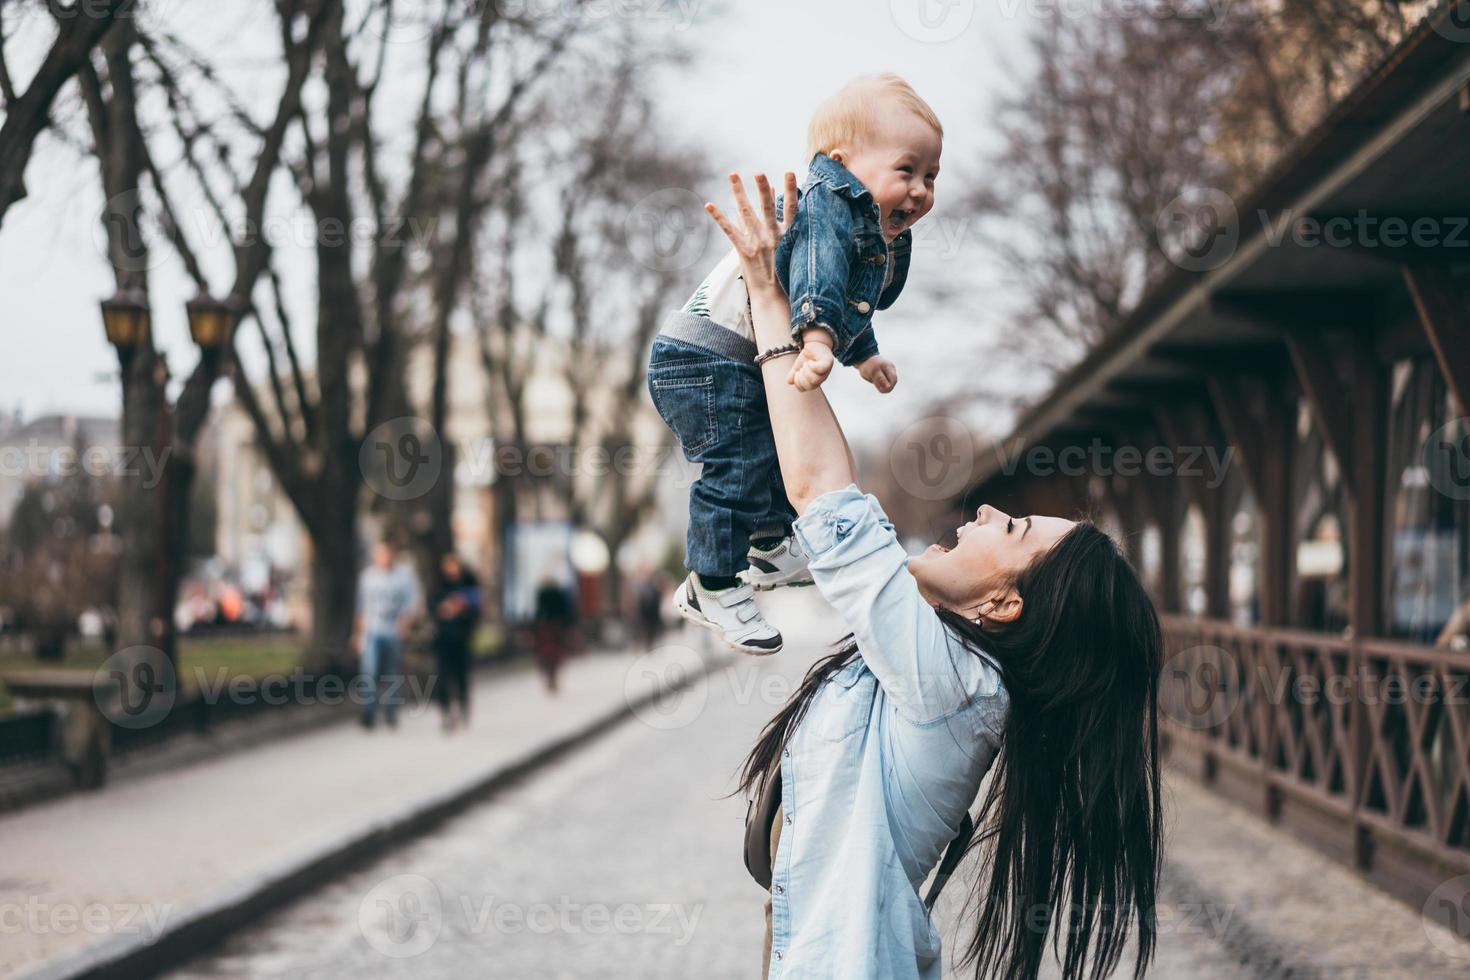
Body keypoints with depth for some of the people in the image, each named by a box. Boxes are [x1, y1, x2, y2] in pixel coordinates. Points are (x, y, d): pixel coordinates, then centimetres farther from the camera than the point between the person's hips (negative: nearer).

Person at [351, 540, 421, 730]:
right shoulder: (367, 576, 8)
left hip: (395, 633, 0)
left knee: (394, 676, 4)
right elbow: (361, 607, 14)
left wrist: (406, 620, -17)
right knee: (369, 673, -13)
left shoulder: (406, 575, 3)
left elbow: (413, 604, 2)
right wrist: (358, 633, 15)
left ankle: (391, 714, 18)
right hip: (372, 632, 0)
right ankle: (369, 716, -13)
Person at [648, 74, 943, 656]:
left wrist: (862, 355, 46)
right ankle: (710, 587, 1)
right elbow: (817, 267, -45)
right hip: (707, 361, -11)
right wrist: (818, 331, -62)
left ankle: (771, 549, 47)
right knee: (739, 465, -13)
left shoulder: (881, 238, 10)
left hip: (752, 365, 11)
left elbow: (852, 300, 31)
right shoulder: (831, 204, -24)